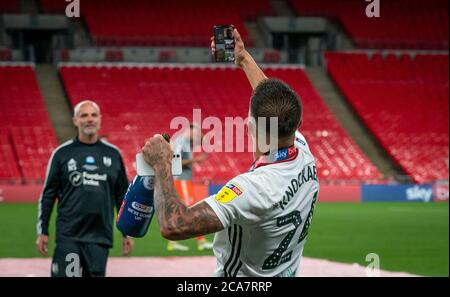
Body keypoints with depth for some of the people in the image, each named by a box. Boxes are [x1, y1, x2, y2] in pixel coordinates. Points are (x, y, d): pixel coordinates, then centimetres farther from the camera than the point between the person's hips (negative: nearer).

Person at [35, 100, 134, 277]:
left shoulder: (113, 154, 10)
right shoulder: (62, 153, 3)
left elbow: (122, 195, 14)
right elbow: (48, 194, 5)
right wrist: (42, 232, 1)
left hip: (100, 236, 2)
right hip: (68, 236, -2)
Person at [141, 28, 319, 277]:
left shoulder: (255, 188, -33)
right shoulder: (305, 156, -12)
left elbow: (173, 226, -37)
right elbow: (278, 104, 10)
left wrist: (161, 165, -23)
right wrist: (244, 59, 22)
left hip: (243, 275, -6)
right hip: (286, 270, 7)